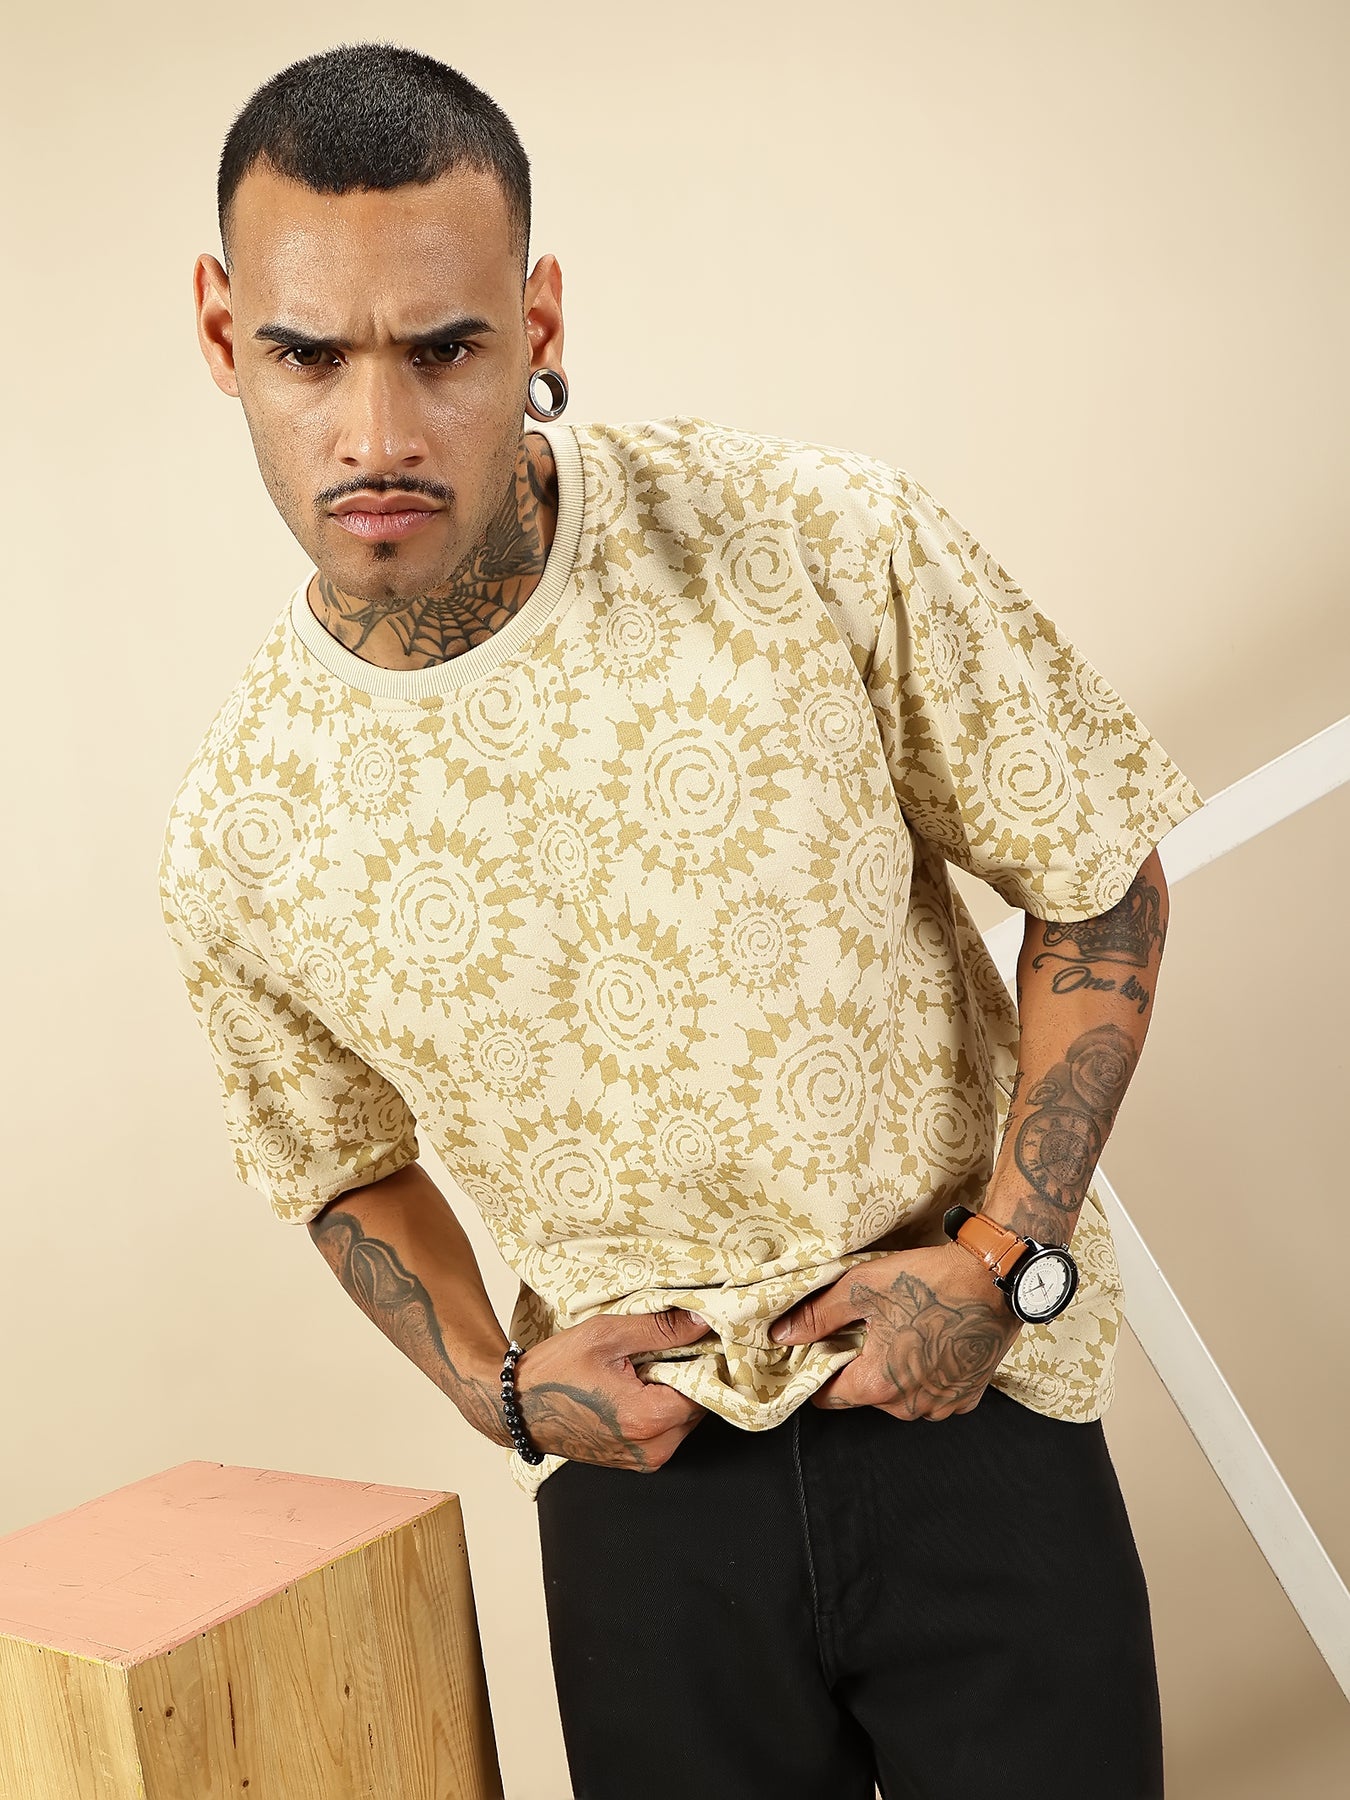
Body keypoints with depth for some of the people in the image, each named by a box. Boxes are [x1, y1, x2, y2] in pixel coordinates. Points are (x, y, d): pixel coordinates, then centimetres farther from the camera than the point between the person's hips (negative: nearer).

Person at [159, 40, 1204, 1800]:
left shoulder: (826, 544, -16)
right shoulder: (238, 832, -9)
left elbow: (1098, 880, -5)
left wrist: (1004, 1258, -11)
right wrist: (492, 1379, -5)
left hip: (967, 1401, -1)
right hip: (640, 1464, 1)